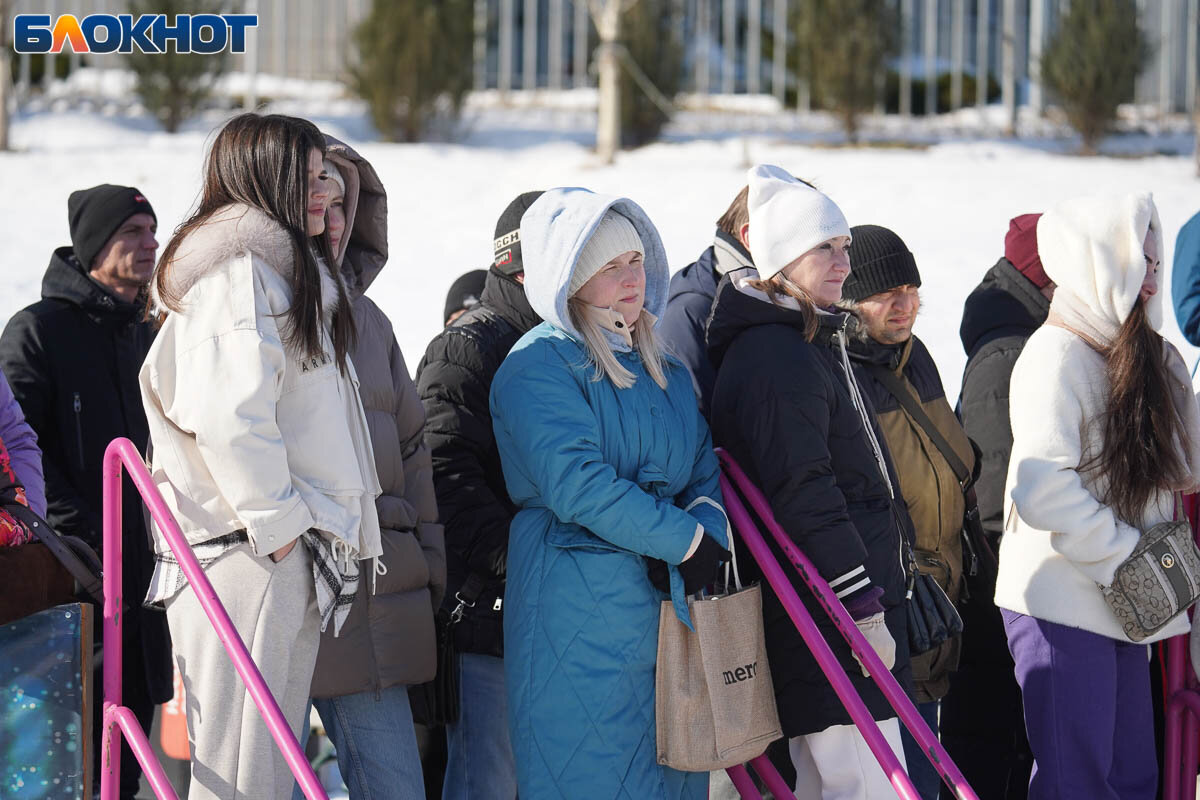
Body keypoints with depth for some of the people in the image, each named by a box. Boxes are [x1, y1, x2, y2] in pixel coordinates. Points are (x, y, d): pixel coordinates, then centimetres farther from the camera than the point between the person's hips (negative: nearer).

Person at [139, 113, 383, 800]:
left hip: (285, 559, 10)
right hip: (248, 560, -10)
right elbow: (230, 418, -22)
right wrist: (277, 523, -16)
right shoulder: (244, 269, -11)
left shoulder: (286, 268, 22)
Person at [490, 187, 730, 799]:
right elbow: (579, 485, -18)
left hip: (676, 605, 8)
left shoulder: (664, 367, 18)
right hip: (578, 614, -7)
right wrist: (688, 538, -15)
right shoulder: (539, 364, -7)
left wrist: (705, 522, -9)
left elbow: (707, 467, 15)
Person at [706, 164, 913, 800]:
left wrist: (880, 587, 25)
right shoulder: (775, 355, -16)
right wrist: (864, 605, -21)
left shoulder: (812, 342, 18)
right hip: (825, 605, -11)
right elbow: (801, 491, -21)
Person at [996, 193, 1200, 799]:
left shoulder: (1148, 357, 12)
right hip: (1061, 602, -8)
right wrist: (1126, 554, -17)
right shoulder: (1056, 354, -14)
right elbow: (1044, 492, -22)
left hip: (1124, 605, 8)